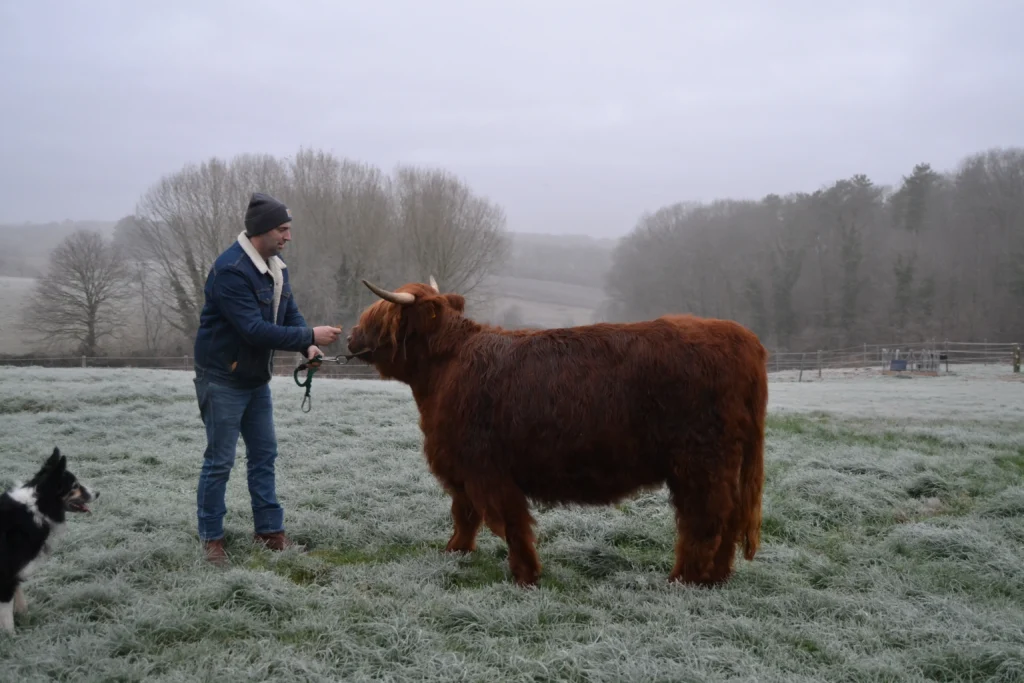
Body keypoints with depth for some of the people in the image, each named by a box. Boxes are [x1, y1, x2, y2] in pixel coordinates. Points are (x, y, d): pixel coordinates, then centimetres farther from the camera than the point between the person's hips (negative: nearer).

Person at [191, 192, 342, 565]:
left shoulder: (275, 267, 5)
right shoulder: (230, 269, -25)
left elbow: (291, 313, 7)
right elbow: (254, 330, -30)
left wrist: (308, 346, -14)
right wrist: (310, 335, -27)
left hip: (256, 378, 9)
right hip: (222, 379, -9)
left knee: (264, 454, 12)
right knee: (220, 461, 0)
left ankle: (269, 531, 22)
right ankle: (211, 539, 12)